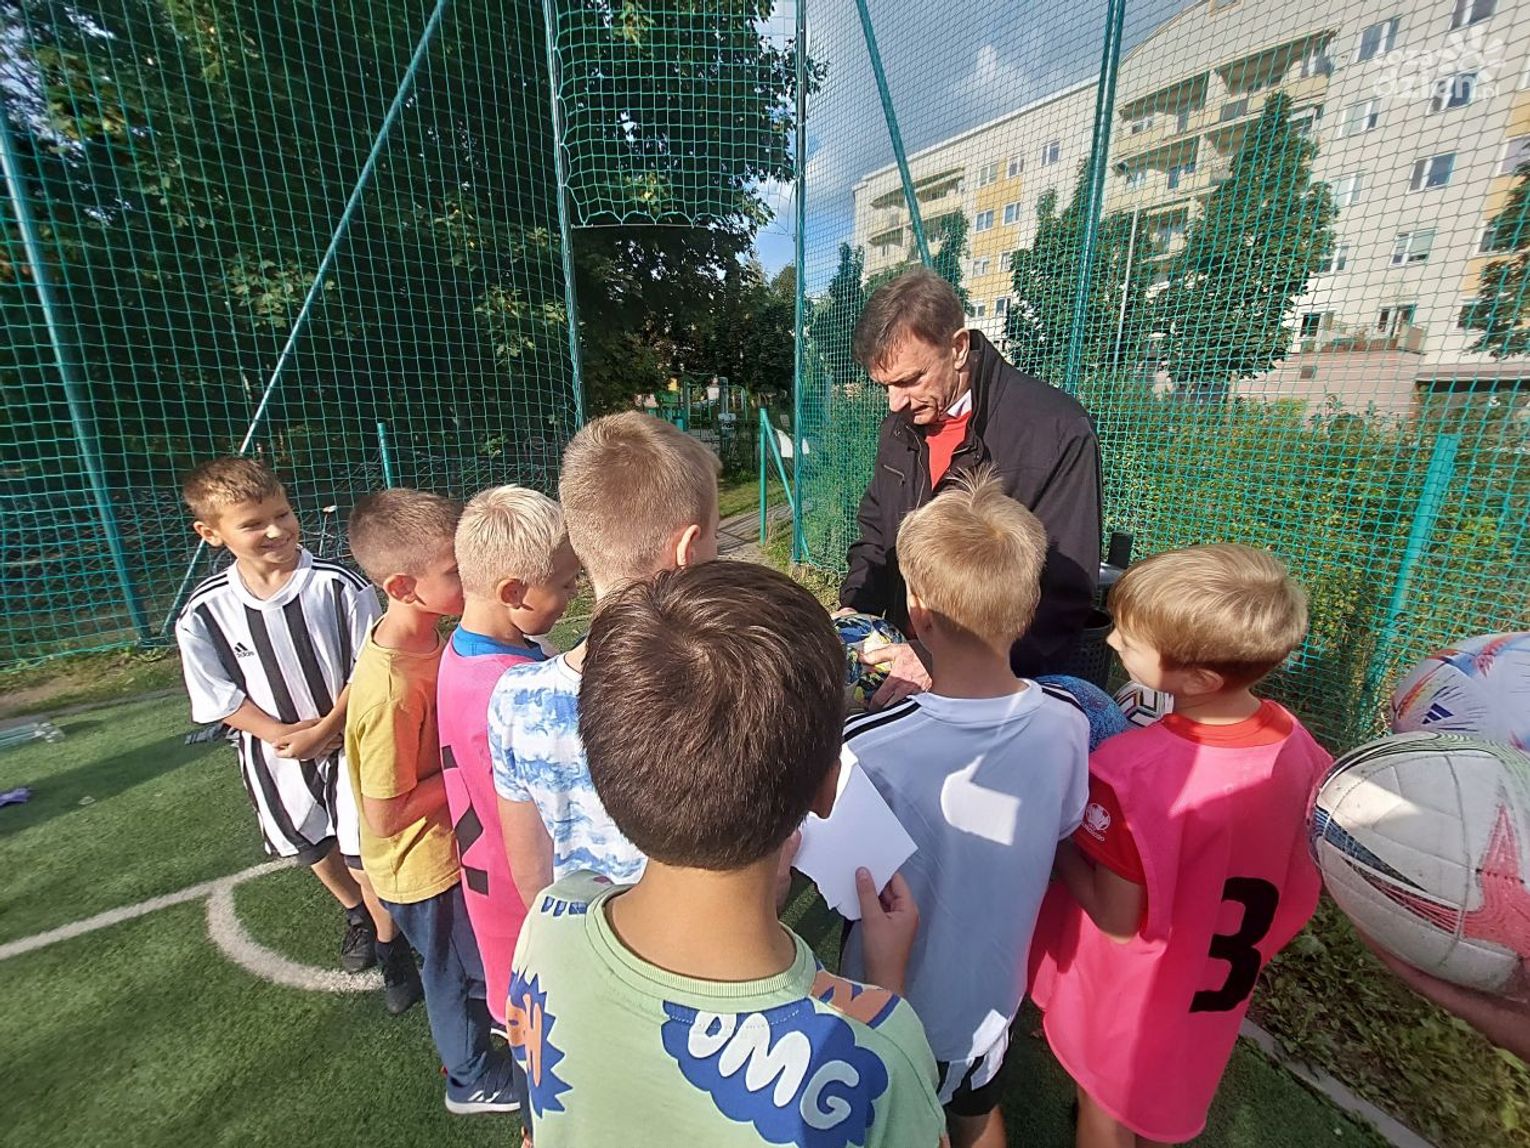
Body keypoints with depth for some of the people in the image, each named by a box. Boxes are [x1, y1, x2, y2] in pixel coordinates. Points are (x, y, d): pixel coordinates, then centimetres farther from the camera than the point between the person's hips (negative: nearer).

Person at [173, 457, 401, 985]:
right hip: (273, 755, 4)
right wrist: (287, 736, -16)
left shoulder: (339, 586, -20)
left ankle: (390, 943, 31)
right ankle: (355, 913, 54)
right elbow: (221, 698, -7)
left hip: (350, 743, -3)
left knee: (364, 857, 4)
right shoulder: (205, 612, -12)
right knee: (313, 849, 25)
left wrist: (325, 730, -19)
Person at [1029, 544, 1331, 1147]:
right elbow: (1295, 883, -4)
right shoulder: (1292, 740, -18)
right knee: (1167, 1100, 33)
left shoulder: (1131, 771, -39)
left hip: (1130, 991, -5)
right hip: (1217, 981, 5)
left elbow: (1116, 919, -27)